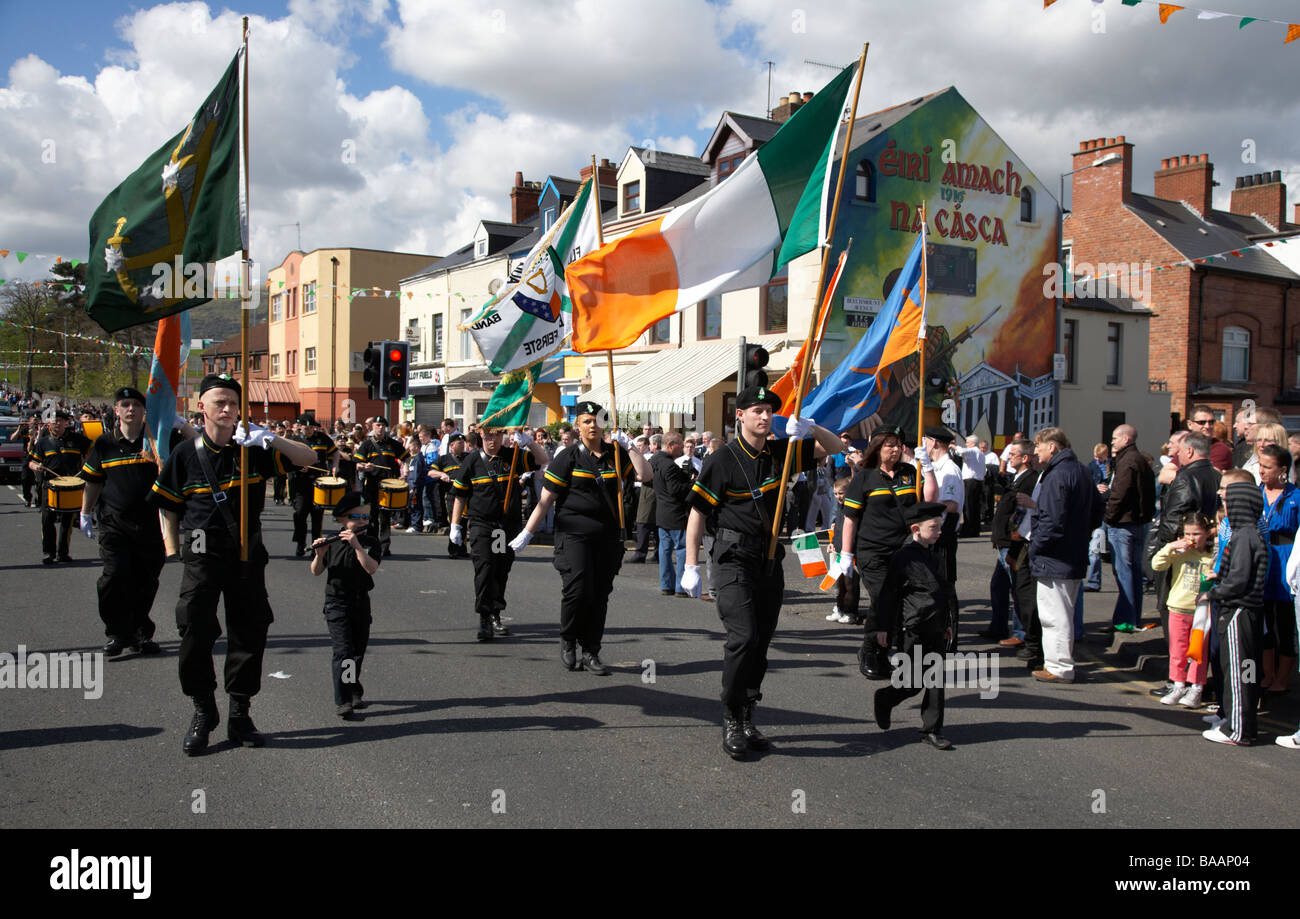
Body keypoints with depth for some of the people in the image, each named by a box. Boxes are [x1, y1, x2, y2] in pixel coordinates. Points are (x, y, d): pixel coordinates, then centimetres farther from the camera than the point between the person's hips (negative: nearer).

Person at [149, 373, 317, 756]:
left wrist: (270, 439, -22)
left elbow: (308, 457, -7)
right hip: (202, 555, -1)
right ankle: (203, 712, 14)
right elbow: (169, 508, 9)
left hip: (248, 555, 2)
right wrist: (173, 550, 4)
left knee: (249, 631, 6)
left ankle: (240, 713, 19)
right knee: (195, 632, -5)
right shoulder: (186, 454, 0)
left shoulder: (254, 449, 0)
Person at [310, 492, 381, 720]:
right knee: (344, 651, -13)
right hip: (336, 603, -3)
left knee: (358, 651, 14)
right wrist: (319, 554, -20)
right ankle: (342, 703, -11)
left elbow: (371, 568, -17)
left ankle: (354, 692, 35)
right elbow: (316, 571, -1)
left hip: (361, 602, 3)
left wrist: (356, 545, -25)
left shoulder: (371, 543, -1)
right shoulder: (332, 543, -3)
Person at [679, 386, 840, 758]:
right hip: (734, 558, -6)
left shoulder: (781, 452, 7)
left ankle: (746, 718, 21)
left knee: (761, 640, 9)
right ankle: (731, 721, -1)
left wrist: (808, 427, -10)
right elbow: (697, 513, -6)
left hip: (770, 558, 6)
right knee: (743, 636, -16)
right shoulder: (722, 459, -8)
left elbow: (834, 447, 11)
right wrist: (691, 566, -9)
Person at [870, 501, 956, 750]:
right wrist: (882, 627, -12)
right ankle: (884, 699, 27)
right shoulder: (903, 557, -13)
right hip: (912, 631, -7)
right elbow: (887, 594, -12)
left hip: (935, 631, 7)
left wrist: (947, 625, 23)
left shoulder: (933, 557, 12)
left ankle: (932, 730, 16)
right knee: (912, 683, -1)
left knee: (936, 682, 7)